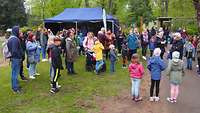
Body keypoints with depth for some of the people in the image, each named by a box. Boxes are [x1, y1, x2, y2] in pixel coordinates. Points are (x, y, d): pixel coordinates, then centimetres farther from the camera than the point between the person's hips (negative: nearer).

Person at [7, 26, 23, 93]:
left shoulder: (10, 38, 12)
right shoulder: (15, 39, -20)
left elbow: (9, 48, 18)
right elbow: (15, 51, -25)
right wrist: (19, 58, -17)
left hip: (13, 58, 10)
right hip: (16, 58, -10)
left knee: (14, 72, 18)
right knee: (15, 73, -3)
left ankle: (14, 86, 29)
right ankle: (15, 88, 5)